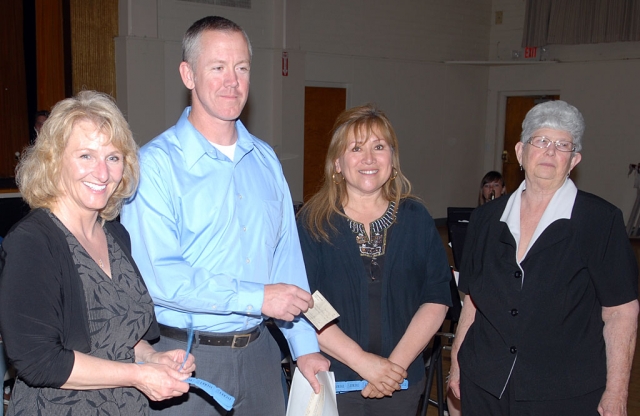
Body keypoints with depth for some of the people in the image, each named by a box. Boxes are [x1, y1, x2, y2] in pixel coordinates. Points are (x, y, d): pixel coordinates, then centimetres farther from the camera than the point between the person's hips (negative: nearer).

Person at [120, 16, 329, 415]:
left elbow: (287, 257, 8)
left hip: (258, 351, 5)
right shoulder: (156, 163, -12)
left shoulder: (266, 160, 8)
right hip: (186, 356, -5)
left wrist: (305, 346, 5)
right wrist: (256, 298, -19)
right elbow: (155, 274, -20)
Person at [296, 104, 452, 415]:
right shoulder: (313, 222, -6)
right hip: (331, 380, -2)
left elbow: (436, 298, 0)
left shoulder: (416, 219, 3)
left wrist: (398, 362, -11)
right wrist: (362, 361, -17)